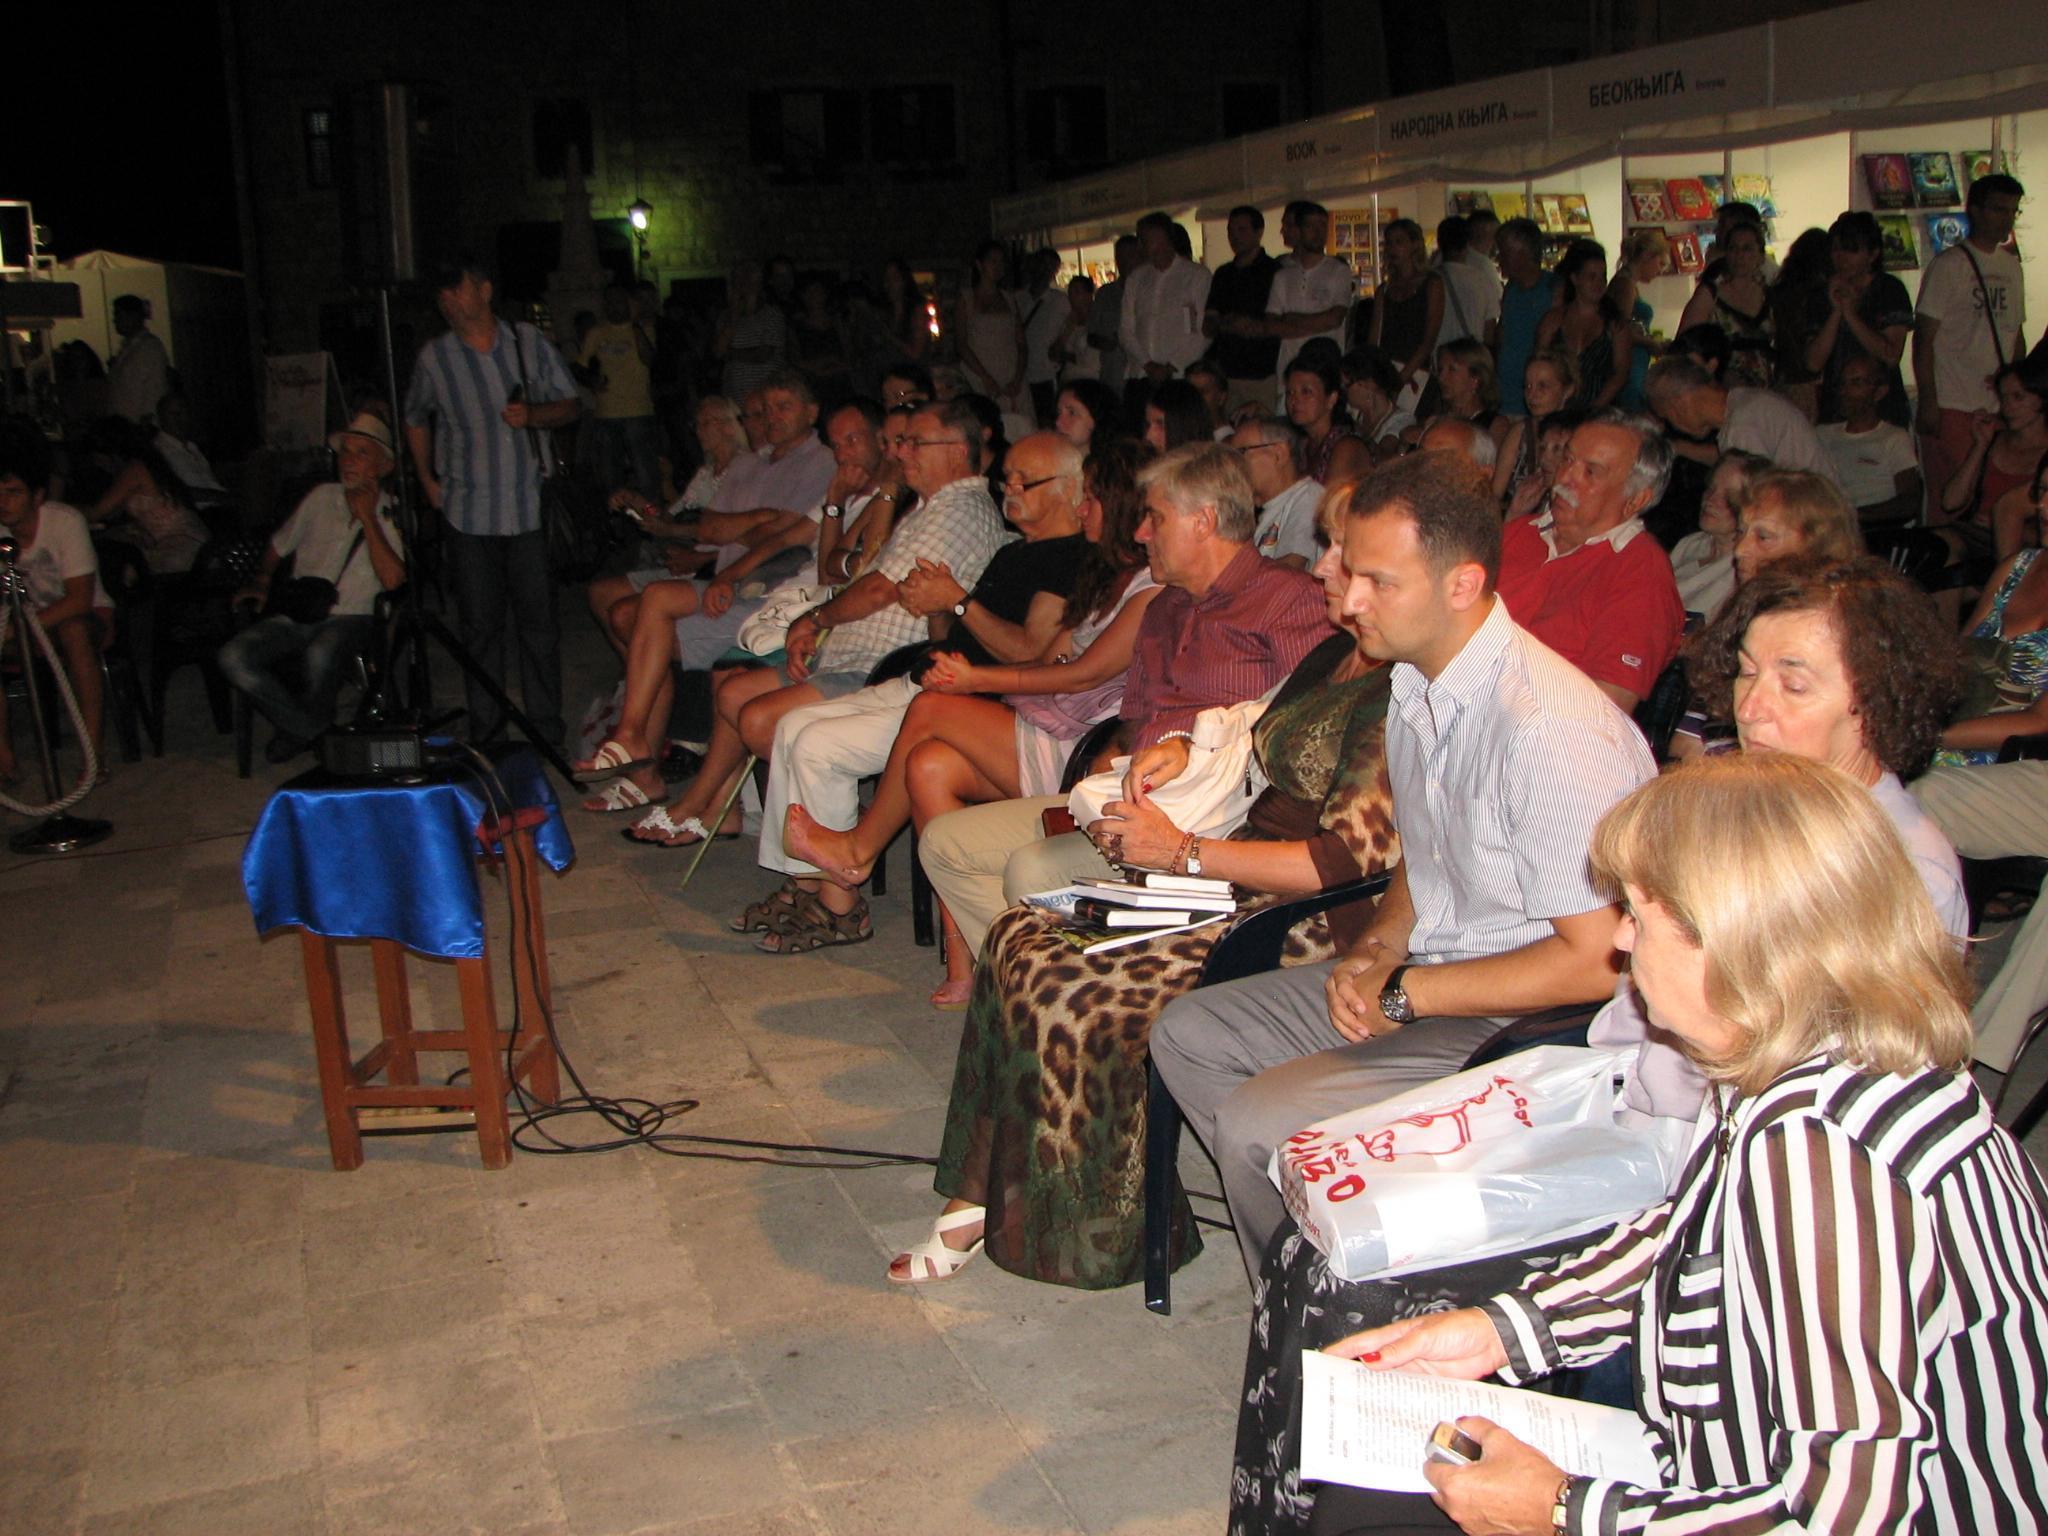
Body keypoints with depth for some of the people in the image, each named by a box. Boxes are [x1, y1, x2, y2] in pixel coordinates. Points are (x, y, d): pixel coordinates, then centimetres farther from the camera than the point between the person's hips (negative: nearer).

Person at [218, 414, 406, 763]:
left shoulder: (390, 514, 1)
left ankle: (309, 728, -7)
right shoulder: (322, 498, 12)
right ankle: (309, 730, -8)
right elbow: (279, 545, 26)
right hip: (297, 615, 4)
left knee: (319, 655, -39)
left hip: (349, 618, -4)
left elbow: (392, 579, -16)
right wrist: (261, 581, 9)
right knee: (233, 657, -21)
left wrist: (368, 519, -14)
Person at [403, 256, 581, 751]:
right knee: (479, 624, 5)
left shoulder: (528, 342, 2)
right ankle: (484, 729, 15)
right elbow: (416, 420, 19)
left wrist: (533, 415, -13)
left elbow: (569, 406, 7)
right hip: (469, 510, 1)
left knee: (537, 621, 3)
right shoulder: (434, 357, 3)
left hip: (529, 506, 0)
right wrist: (428, 481, 12)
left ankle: (546, 729, 13)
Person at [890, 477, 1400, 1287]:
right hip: (1240, 882, 10)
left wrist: (1181, 850, -17)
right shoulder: (1337, 657, 13)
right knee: (1020, 936, -4)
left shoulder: (1401, 698, -18)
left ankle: (1089, 1231, 2)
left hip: (1301, 925, -10)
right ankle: (983, 1197, -1)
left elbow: (1345, 862, -23)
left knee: (1064, 995, -21)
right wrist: (1190, 752, 9)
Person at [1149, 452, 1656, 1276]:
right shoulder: (1416, 686, 4)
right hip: (1416, 982, 10)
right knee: (1188, 1033, 7)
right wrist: (1376, 949, -2)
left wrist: (1407, 993, -17)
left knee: (1256, 1123, -21)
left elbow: (1596, 960, -23)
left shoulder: (1550, 729, -25)